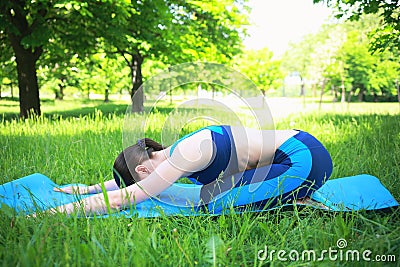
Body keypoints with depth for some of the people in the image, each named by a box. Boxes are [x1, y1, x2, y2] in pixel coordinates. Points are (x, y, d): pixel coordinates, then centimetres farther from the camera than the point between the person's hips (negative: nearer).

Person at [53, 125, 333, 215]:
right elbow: (129, 177, 28)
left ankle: (297, 203, -8)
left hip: (304, 158, -10)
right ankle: (296, 197, 14)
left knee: (210, 201, -20)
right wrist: (88, 188, 29)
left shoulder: (184, 156, -18)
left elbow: (121, 198, -20)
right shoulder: (174, 153, 10)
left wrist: (55, 212, -14)